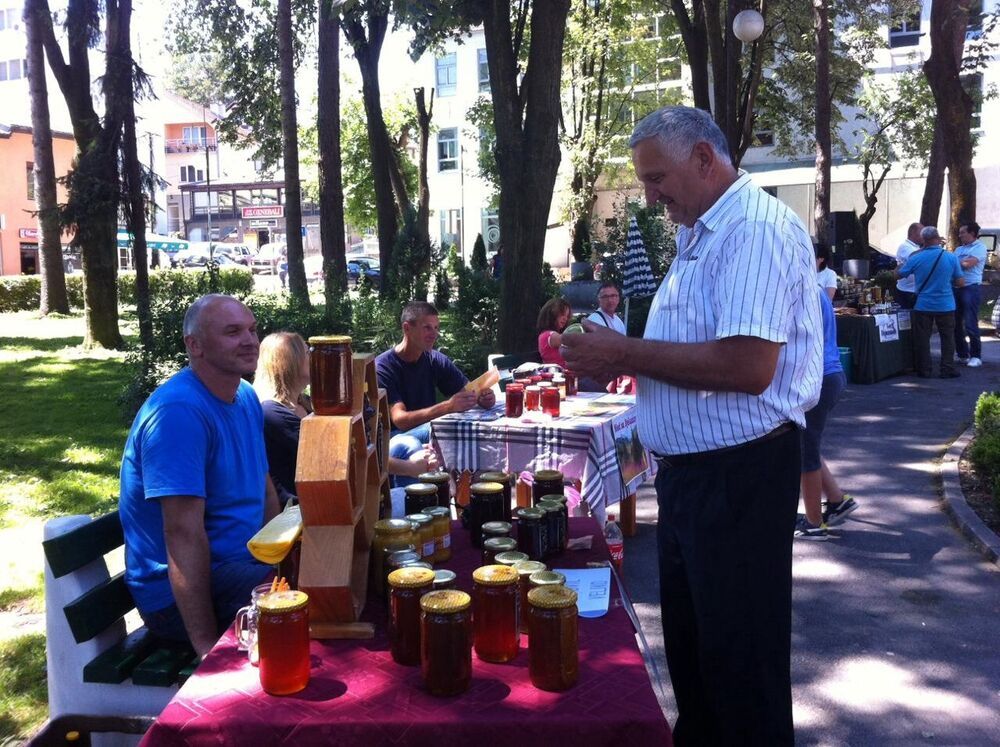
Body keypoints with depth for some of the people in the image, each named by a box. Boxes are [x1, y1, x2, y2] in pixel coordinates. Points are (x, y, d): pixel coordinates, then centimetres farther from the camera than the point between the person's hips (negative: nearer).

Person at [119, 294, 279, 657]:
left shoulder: (247, 397, 8)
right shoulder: (178, 411, -22)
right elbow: (183, 534, -26)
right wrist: (206, 643, -26)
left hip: (244, 561, 9)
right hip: (179, 593, -9)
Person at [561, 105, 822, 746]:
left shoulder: (757, 229, -17)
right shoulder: (702, 236, 15)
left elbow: (749, 365, -29)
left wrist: (627, 352, -20)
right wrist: (616, 359, 6)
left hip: (739, 475, -10)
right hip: (690, 470, 10)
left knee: (738, 660, 6)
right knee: (689, 643, 21)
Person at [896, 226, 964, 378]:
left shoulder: (916, 258, -10)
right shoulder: (951, 257, -8)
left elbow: (898, 274, 3)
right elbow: (960, 282, -2)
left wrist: (910, 257, 16)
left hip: (923, 306, 0)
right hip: (945, 306, 0)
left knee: (922, 339, 9)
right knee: (947, 338, 11)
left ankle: (924, 370, 12)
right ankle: (947, 369, 11)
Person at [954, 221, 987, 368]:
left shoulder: (980, 247, -3)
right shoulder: (959, 249, 19)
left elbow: (968, 264, -15)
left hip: (970, 288, -7)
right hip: (956, 288, 7)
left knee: (970, 324, -8)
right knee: (955, 323, 9)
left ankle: (976, 356, -1)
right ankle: (962, 354, 19)